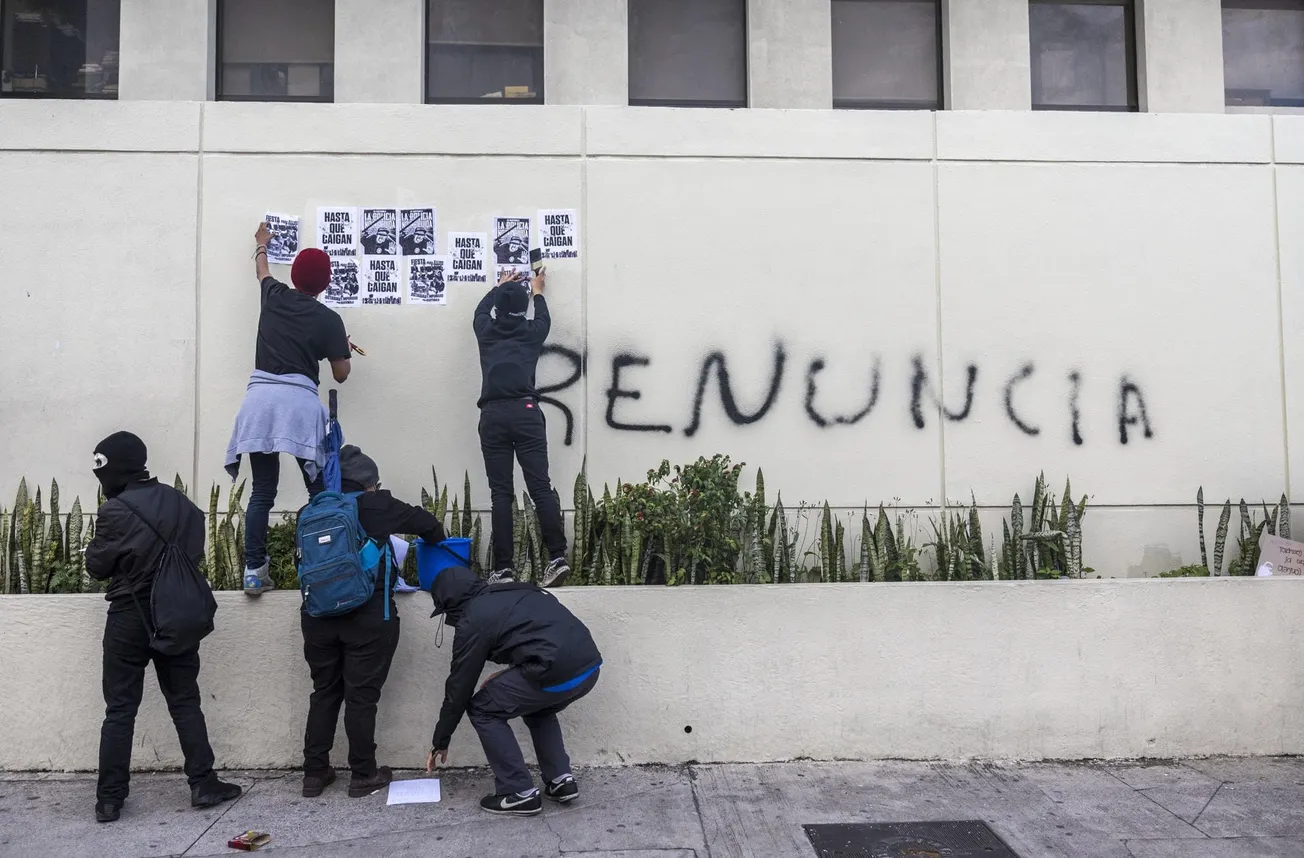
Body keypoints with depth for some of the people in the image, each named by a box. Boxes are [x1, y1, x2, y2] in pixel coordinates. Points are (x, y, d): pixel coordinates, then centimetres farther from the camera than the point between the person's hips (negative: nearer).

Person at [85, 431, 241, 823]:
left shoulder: (115, 512, -15)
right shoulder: (182, 504, 2)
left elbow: (97, 567, -4)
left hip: (129, 618, -4)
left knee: (120, 710, 6)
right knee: (185, 703, 10)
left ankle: (109, 799, 10)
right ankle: (203, 784, 11)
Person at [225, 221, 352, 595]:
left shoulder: (275, 297, 15)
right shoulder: (329, 319, 6)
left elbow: (262, 270, 40)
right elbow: (341, 374, 11)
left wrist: (262, 244, 60)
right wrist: (345, 348, 32)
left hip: (261, 396, 4)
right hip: (299, 400, -3)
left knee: (262, 491, 5)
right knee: (319, 489, 1)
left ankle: (254, 571, 3)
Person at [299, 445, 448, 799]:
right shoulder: (375, 505, -3)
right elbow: (427, 524, 3)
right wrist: (436, 544, 24)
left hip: (318, 614, 5)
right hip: (368, 616, -4)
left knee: (324, 692, 15)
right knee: (361, 695, 3)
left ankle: (314, 774, 19)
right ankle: (363, 775, 12)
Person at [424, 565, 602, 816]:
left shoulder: (472, 620, 5)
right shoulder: (510, 592, 27)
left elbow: (459, 686, 11)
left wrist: (440, 742, 24)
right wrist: (509, 676, 29)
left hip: (558, 672, -8)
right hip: (589, 665, 8)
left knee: (481, 710, 12)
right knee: (536, 705, 35)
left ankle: (520, 793, 13)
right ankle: (561, 780, 26)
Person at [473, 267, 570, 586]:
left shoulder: (486, 331, 14)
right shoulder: (532, 331, 12)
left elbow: (481, 310, 38)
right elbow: (544, 318, 37)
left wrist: (501, 285, 54)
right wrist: (537, 292, 54)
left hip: (493, 415, 1)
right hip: (526, 412, 0)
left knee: (500, 494, 0)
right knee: (540, 487, -3)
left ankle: (503, 568, -2)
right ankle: (557, 557, -11)